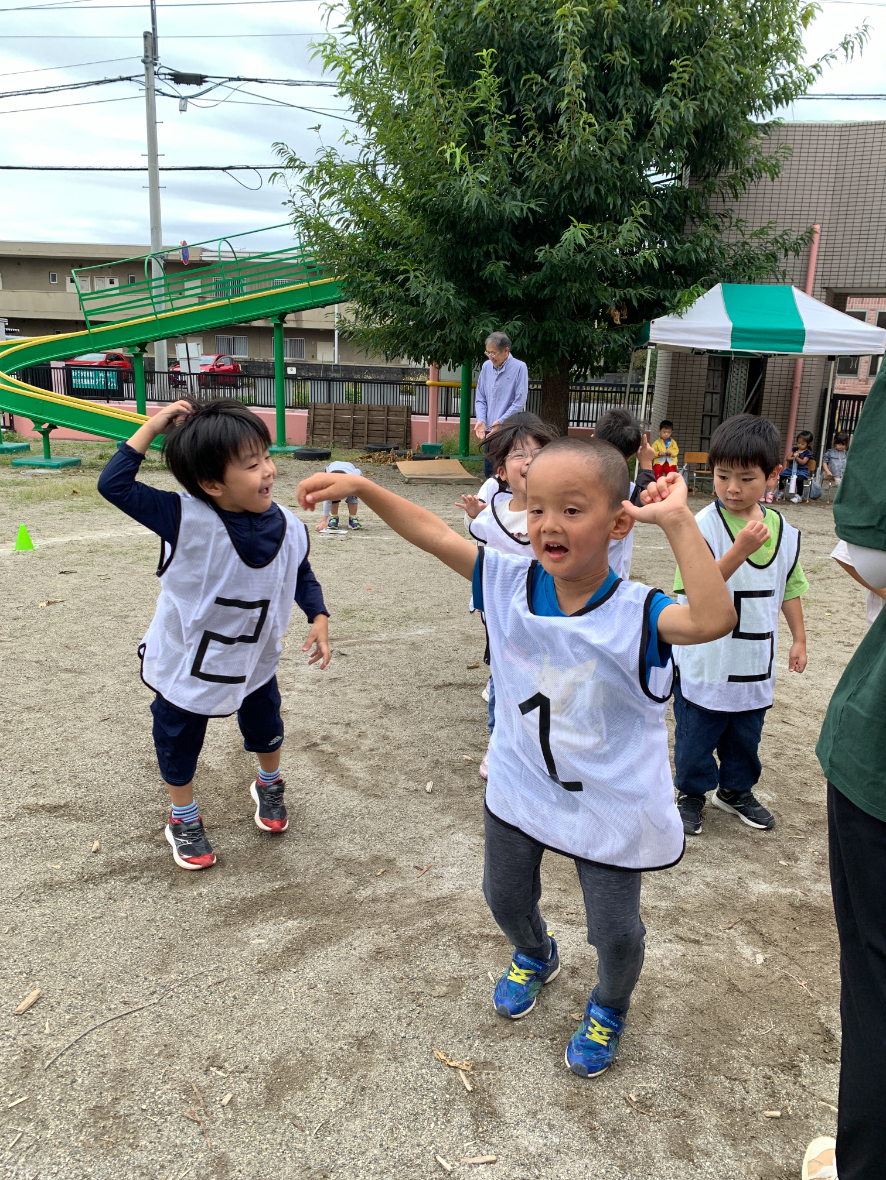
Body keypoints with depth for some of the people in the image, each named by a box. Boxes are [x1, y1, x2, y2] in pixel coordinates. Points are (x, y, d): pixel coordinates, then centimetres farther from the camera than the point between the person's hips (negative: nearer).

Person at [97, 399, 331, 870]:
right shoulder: (186, 520, -30)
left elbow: (302, 575, 2)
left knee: (265, 731, 25)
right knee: (178, 746, 19)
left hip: (254, 661, 3)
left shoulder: (288, 528, -18)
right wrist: (151, 428, -30)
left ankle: (269, 785, 58)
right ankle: (184, 819, 46)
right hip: (185, 666, -2)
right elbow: (114, 485, -31)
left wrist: (319, 619, -11)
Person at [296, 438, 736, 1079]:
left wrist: (678, 521, -42)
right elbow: (434, 534, -10)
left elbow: (714, 618, -45)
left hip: (610, 803, -4)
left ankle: (609, 1008, 48)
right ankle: (535, 957, 62)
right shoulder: (511, 582, -14)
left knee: (615, 929, 11)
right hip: (520, 783, 4)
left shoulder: (636, 612, -26)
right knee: (506, 895, 25)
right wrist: (361, 486, -16)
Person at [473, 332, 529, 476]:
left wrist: (501, 422, -16)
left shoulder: (519, 368, -8)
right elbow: (480, 398, 12)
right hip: (489, 431, 6)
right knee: (488, 471, 11)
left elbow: (520, 402, -11)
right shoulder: (486, 366, 8)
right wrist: (481, 420, -4)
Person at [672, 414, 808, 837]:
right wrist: (740, 550, -35)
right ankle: (691, 793, 34)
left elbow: (789, 589, 12)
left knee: (746, 735, 20)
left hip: (755, 660, 5)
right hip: (705, 661, -4)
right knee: (697, 735, 12)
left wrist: (799, 639, 14)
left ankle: (736, 790, 43)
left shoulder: (784, 531, 1)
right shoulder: (703, 525, -17)